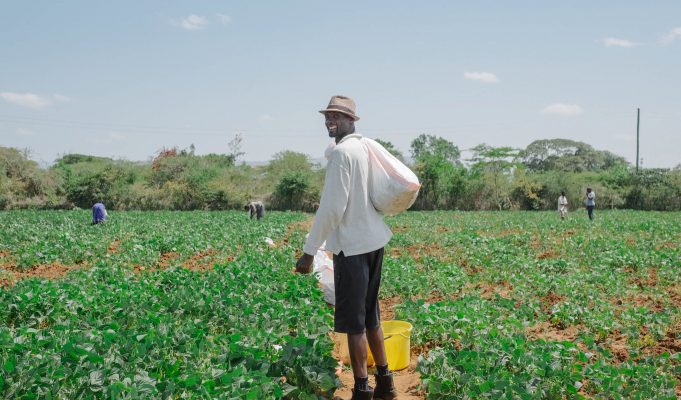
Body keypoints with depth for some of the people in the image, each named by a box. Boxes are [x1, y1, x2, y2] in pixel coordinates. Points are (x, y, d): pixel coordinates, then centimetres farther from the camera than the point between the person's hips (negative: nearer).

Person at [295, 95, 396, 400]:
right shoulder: (365, 147, 11)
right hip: (372, 239, 9)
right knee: (370, 316, 17)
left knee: (353, 321, 0)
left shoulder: (341, 152, -16)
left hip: (353, 244, -9)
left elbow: (332, 207, -20)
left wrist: (309, 251, -15)